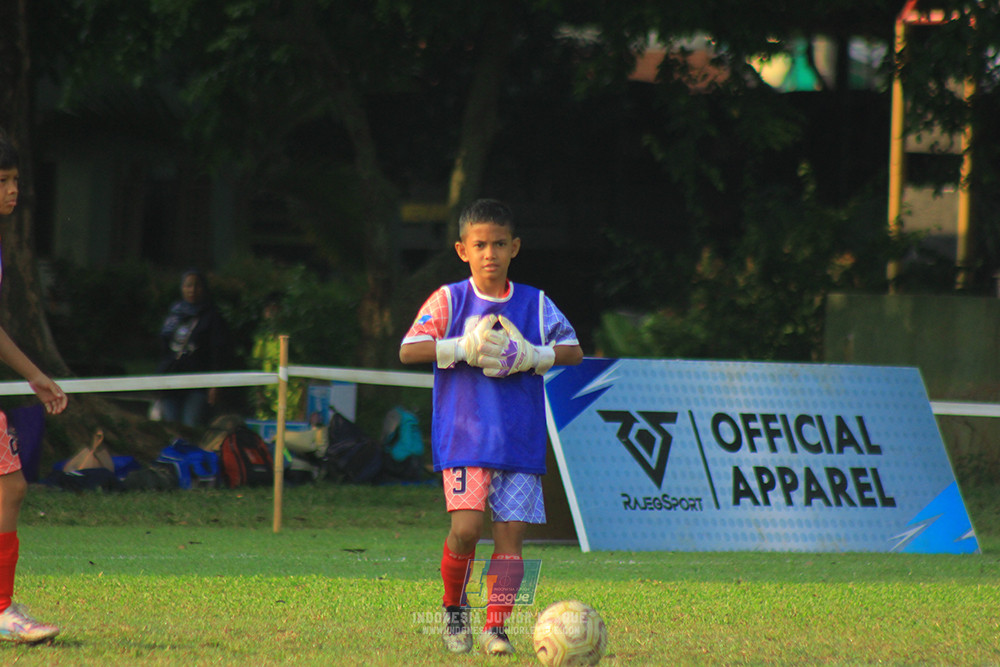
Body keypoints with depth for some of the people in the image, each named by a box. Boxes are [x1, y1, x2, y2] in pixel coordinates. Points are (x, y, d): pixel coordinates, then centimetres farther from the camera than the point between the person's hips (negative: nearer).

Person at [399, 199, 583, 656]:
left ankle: (495, 627, 2)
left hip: (521, 441, 2)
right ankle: (453, 609, 9)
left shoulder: (536, 305, 7)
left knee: (510, 532, -5)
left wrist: (531, 356, -9)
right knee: (466, 527, -16)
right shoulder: (449, 300, 2)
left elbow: (574, 352, 8)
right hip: (463, 437, -2)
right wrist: (464, 348, -17)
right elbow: (408, 350, -6)